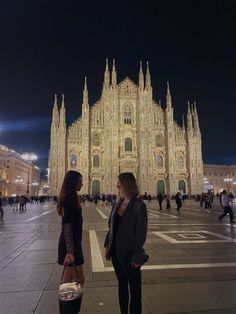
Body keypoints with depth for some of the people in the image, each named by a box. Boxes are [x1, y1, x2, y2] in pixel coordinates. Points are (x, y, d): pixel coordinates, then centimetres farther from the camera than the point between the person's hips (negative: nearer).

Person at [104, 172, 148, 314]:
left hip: (129, 254, -6)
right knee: (121, 285, 22)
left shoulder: (139, 205, -17)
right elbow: (111, 226, 9)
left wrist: (137, 256, -14)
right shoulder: (118, 204, 2)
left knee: (134, 289, 13)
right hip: (116, 252, 6)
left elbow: (141, 232, -15)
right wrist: (108, 246, 5)